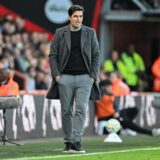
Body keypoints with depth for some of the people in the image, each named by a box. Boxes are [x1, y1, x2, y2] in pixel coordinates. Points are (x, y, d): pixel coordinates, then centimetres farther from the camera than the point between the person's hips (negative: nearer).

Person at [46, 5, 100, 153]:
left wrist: (93, 76, -3)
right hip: (65, 78, 0)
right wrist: (56, 74, -6)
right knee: (66, 111, 3)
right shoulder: (60, 33, 4)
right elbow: (53, 55, 5)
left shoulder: (90, 33, 6)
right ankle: (68, 142, 10)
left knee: (81, 110, -10)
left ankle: (76, 142, -11)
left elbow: (96, 56, 7)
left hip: (84, 78, 0)